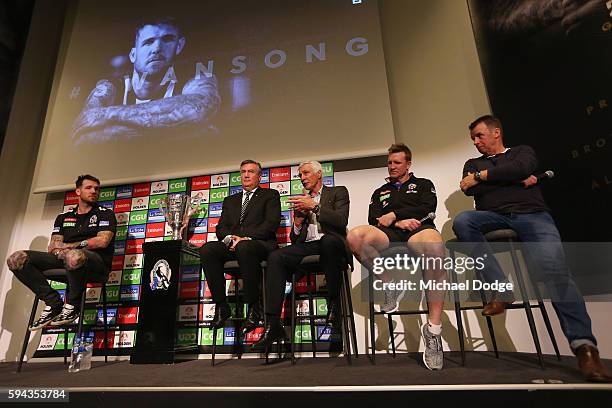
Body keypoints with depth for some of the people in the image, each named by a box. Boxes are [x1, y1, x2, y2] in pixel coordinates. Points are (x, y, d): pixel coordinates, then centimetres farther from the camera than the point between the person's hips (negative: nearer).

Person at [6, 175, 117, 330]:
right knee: (16, 259, -11)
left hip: (96, 261, -5)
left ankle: (72, 306, -15)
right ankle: (54, 302, -6)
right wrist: (61, 252, -11)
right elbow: (52, 247, 14)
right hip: (65, 259, 6)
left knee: (74, 256, -41)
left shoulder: (105, 214, 10)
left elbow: (103, 241, -6)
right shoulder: (63, 217, 24)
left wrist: (67, 246, -2)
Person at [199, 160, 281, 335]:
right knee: (206, 249, -25)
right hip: (232, 246, 5)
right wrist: (229, 238, -8)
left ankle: (254, 306, -24)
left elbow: (272, 223, -2)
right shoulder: (230, 200, 29)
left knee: (244, 247, -39)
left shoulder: (270, 195, 15)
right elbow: (221, 227, 17)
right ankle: (221, 306, -17)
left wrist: (246, 238, -15)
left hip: (261, 244, -4)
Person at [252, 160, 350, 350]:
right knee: (275, 257, -24)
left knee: (329, 240, -39)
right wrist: (299, 217, 4)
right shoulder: (301, 200, 27)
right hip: (305, 246, 4)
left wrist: (314, 206, -7)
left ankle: (333, 301, -19)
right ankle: (273, 324, -23)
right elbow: (294, 238, 22)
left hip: (330, 243, -4)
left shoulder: (338, 192, 16)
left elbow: (341, 221, -5)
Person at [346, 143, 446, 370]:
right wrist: (398, 222, -4)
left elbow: (428, 209, 6)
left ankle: (433, 328, -33)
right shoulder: (380, 192, 33)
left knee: (434, 247, -42)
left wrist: (393, 215, 1)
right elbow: (373, 219, 15)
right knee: (355, 236, -33)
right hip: (389, 233, 2)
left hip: (419, 228, -2)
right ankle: (390, 286, -13)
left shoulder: (423, 185, 28)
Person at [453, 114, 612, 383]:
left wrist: (481, 176, -1)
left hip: (531, 214, -1)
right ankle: (501, 288, -27)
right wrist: (515, 180, 1)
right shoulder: (473, 164, 27)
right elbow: (469, 190, 4)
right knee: (461, 221, -31)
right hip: (493, 217, 2)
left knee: (554, 268, -26)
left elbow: (521, 168, -4)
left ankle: (584, 346, -23)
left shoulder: (522, 151, 23)